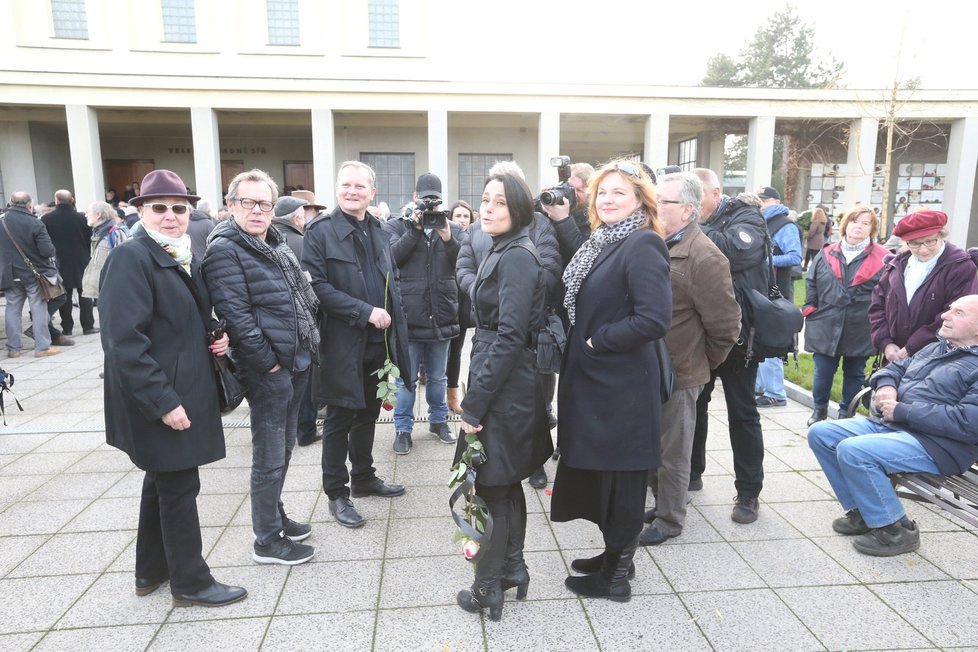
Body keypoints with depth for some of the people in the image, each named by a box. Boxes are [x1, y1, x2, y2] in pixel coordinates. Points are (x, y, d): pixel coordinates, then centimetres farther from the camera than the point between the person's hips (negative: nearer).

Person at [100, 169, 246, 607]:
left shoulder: (184, 258, 10)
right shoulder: (130, 258, -17)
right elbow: (124, 341, -23)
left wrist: (216, 338, 1)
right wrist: (163, 402, -25)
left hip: (184, 392, 9)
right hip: (160, 401, -9)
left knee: (163, 481, 20)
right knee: (180, 488, 2)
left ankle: (151, 571, 37)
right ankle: (191, 583, 19)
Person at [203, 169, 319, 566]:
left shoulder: (277, 244, 13)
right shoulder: (225, 250, -13)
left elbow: (304, 297, 19)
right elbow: (236, 316, -20)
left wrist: (309, 347, 10)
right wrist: (269, 362, -17)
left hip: (298, 361, 9)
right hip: (267, 368, -8)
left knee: (284, 448, 20)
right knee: (270, 456, 2)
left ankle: (275, 515, 37)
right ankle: (267, 540, 17)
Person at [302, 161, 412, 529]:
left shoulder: (379, 232, 12)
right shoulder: (320, 231, -8)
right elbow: (317, 286, -16)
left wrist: (392, 323, 9)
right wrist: (365, 312, -20)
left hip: (378, 342, 6)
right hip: (343, 344, -6)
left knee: (368, 414, 17)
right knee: (339, 420, 5)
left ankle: (364, 479, 34)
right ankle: (337, 494, 19)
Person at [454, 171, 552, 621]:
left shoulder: (516, 257, -17)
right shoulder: (503, 252, 13)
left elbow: (510, 336, -23)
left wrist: (475, 401, -21)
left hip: (504, 388, -10)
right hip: (502, 383, 10)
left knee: (490, 485, 3)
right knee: (506, 482, 19)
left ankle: (489, 588, 19)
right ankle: (512, 567, 34)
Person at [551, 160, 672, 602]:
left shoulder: (642, 246, -16)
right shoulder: (602, 242, 12)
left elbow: (654, 320, -26)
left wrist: (597, 342, -17)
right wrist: (579, 343, 3)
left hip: (622, 388, -9)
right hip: (595, 381, 9)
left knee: (621, 478, 5)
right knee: (601, 472, 19)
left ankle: (617, 575, 23)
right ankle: (615, 555, 38)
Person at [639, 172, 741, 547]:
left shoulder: (704, 257, -17)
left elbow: (725, 325, -15)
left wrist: (702, 362, -3)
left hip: (678, 374, -7)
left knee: (671, 451, 8)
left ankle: (669, 520, 26)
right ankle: (662, 505, 39)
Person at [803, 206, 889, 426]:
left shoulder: (882, 259, -3)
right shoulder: (826, 255, 5)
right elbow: (811, 284, 10)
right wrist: (810, 310, 3)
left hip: (860, 330, -1)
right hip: (826, 326, 1)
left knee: (854, 374, 13)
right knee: (823, 371, 8)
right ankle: (819, 409, 28)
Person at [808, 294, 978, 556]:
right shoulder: (934, 348, 18)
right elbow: (895, 368, 25)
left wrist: (902, 411, -19)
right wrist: (885, 386, -1)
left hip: (936, 445, -9)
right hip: (887, 425, 9)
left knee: (852, 450, -30)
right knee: (820, 433, -2)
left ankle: (895, 529, -10)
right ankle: (862, 512, 8)